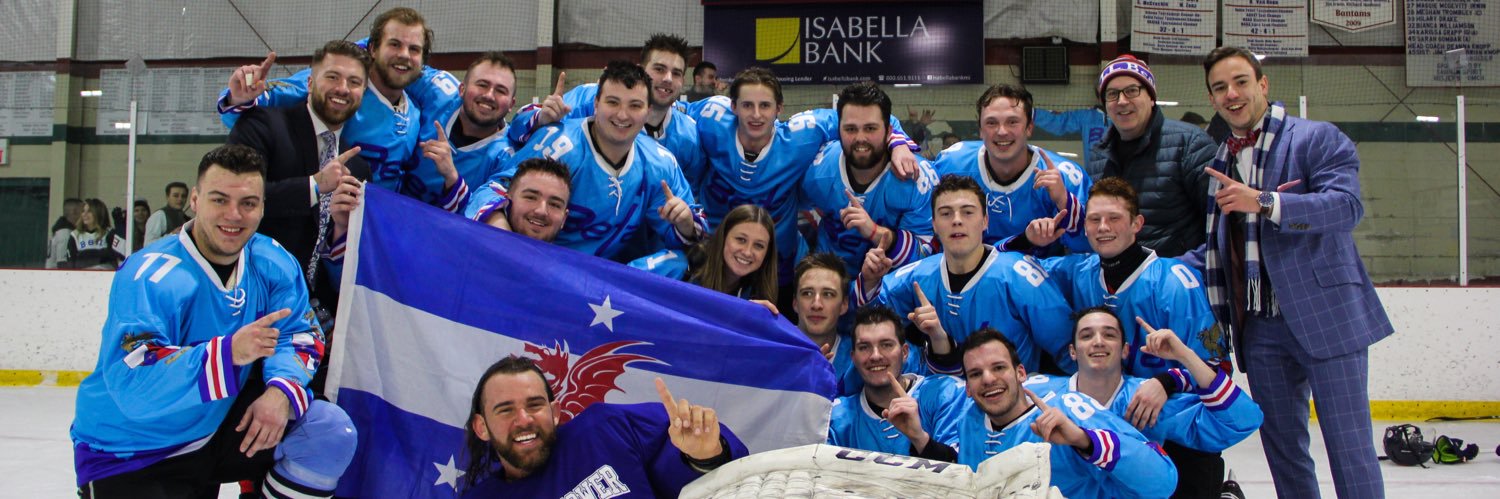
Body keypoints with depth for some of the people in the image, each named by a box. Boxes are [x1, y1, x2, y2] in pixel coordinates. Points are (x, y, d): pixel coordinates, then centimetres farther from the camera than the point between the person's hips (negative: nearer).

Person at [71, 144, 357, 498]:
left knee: (332, 433, -12)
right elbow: (133, 386, -33)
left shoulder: (273, 264, -5)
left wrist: (280, 391, -26)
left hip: (220, 425, 5)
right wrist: (229, 351, -45)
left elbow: (299, 338, -4)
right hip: (128, 454, -4)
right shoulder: (148, 278, -24)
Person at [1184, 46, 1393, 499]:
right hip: (1260, 326, 6)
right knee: (1281, 445, 12)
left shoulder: (1317, 138, -2)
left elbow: (1346, 206, -19)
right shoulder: (1219, 163, 16)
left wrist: (1264, 202, -28)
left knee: (1348, 445, -3)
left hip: (1325, 316, -6)